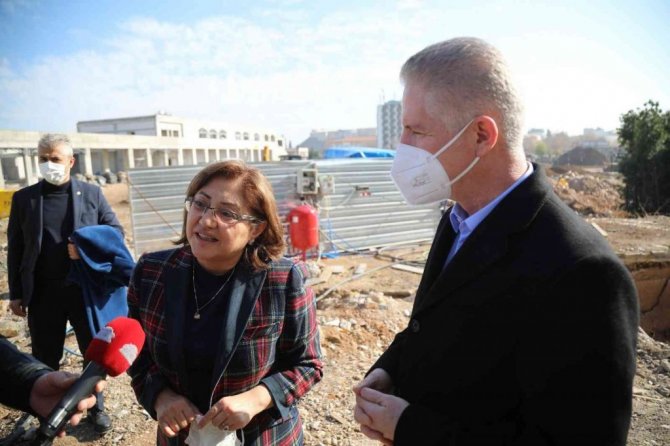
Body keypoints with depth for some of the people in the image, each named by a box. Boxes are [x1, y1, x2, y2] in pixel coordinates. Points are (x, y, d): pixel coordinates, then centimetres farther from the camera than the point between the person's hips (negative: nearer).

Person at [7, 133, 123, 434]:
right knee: (45, 358, 13)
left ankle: (96, 406, 33)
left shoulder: (91, 193, 1)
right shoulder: (24, 198, 3)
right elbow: (15, 247, 5)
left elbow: (115, 230, 2)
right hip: (43, 293, 1)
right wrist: (15, 293, 4)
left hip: (86, 289, 0)